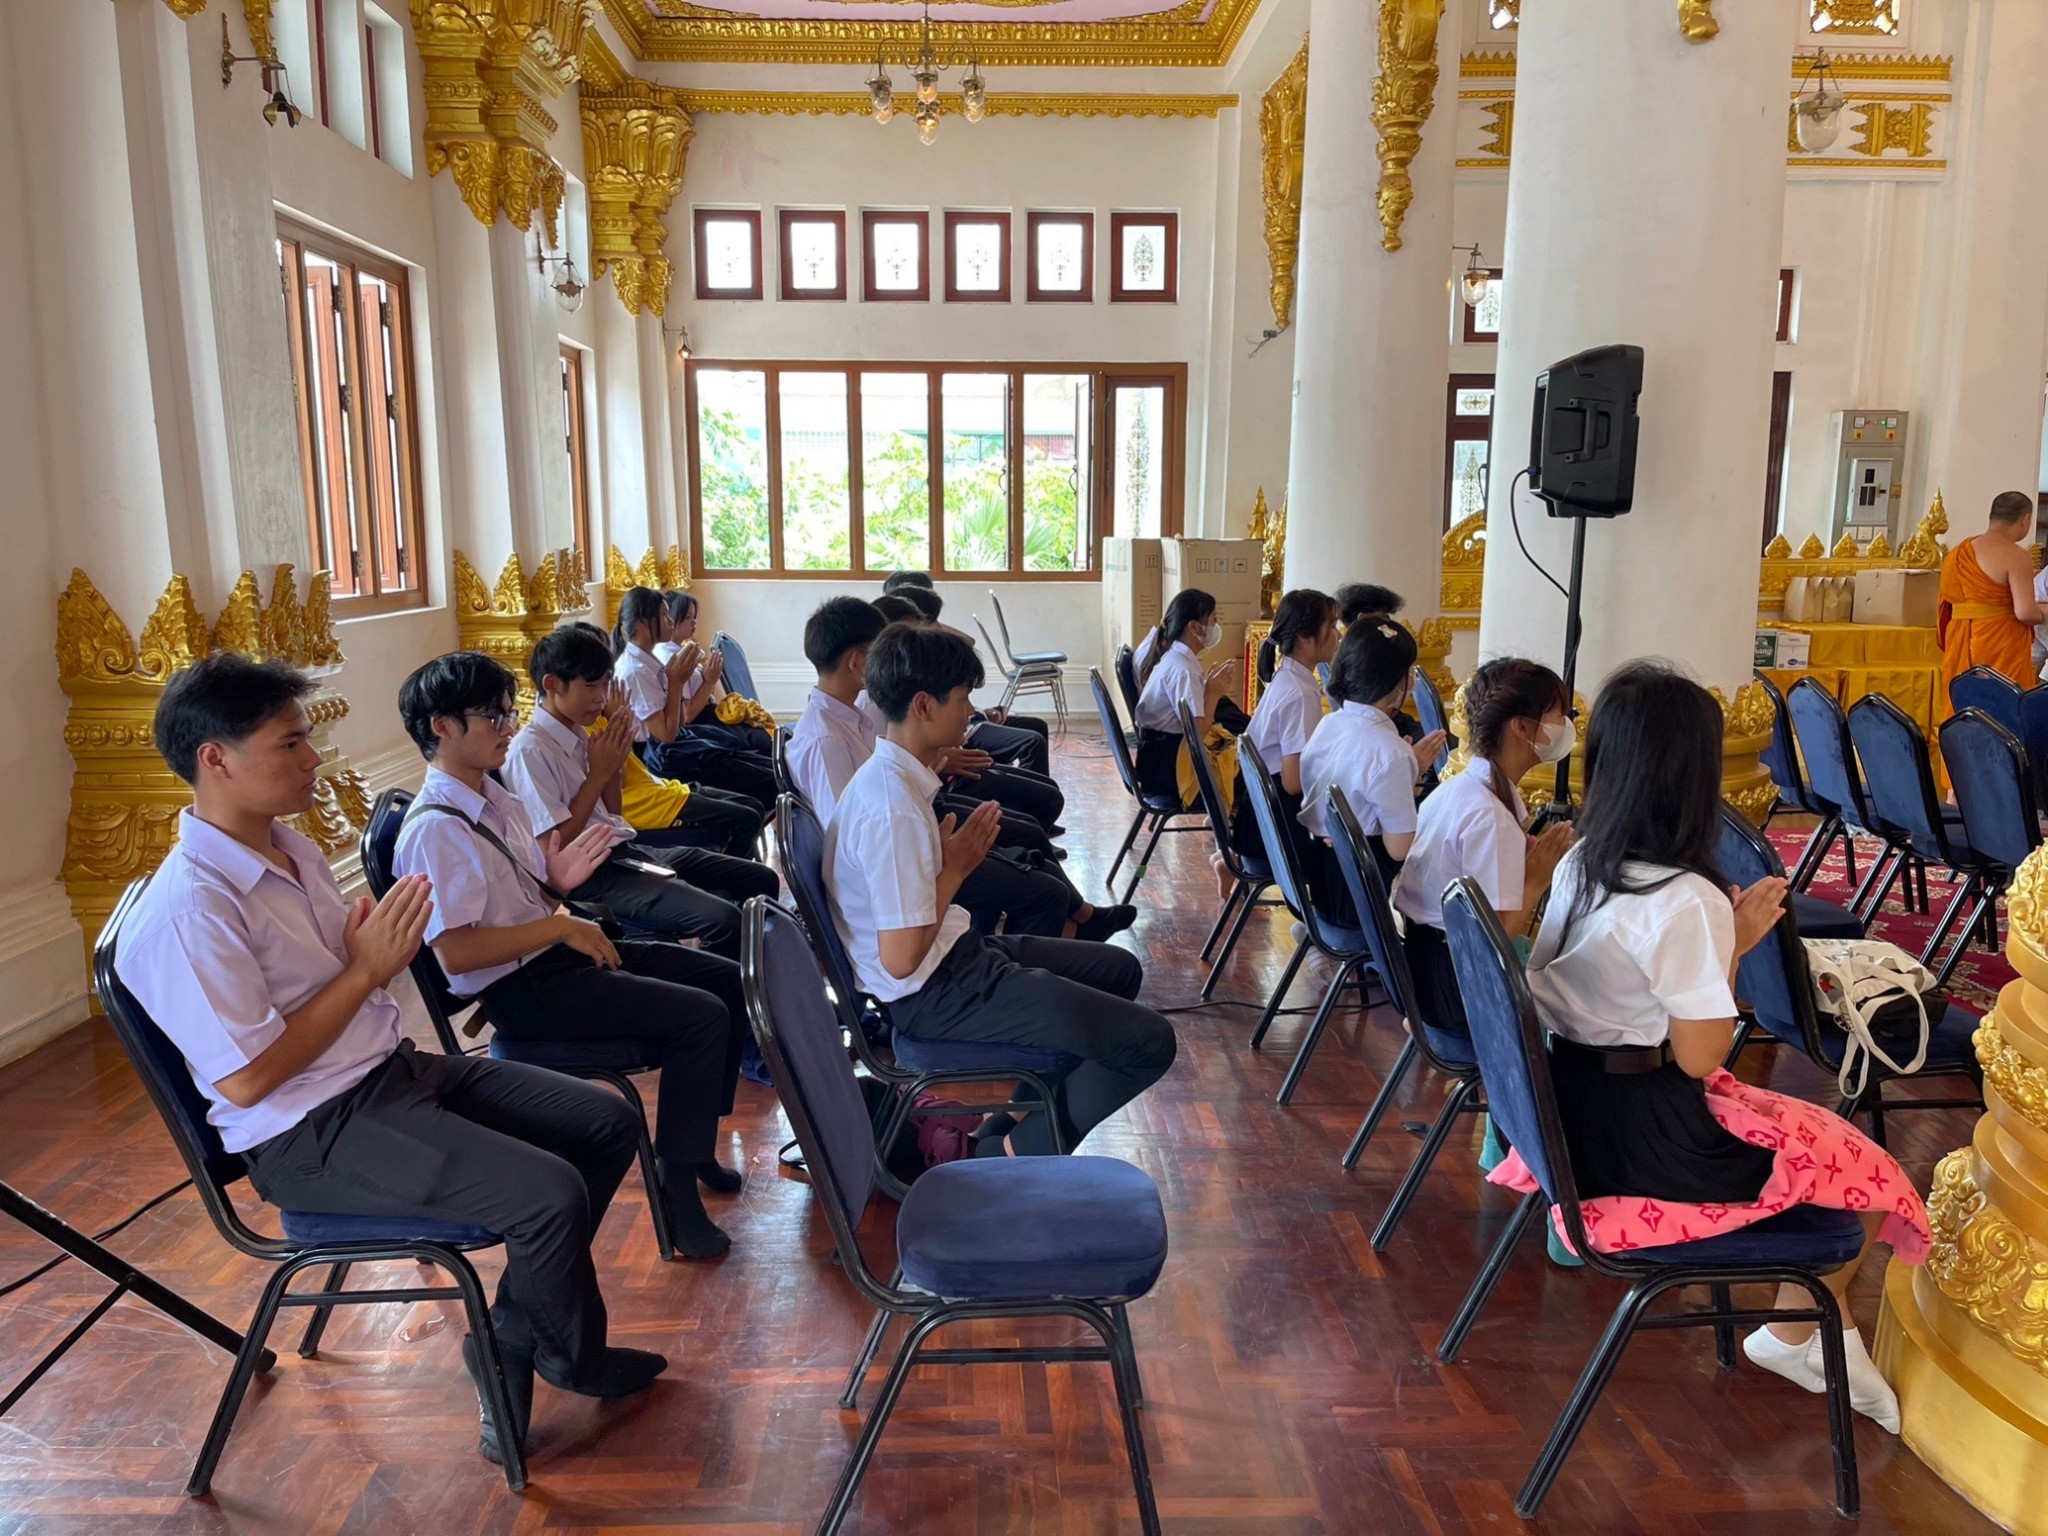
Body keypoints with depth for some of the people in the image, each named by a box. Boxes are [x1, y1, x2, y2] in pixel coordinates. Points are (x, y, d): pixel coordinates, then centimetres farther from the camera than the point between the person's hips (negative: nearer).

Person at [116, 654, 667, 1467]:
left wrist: (383, 943, -8)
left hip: (393, 1067, 9)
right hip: (313, 1133, -9)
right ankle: (569, 1356, 10)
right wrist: (367, 969, -19)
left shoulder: (288, 844, 7)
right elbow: (248, 1079, -22)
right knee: (551, 1193, -22)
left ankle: (512, 1343, 14)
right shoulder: (188, 909, -21)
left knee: (608, 1123, 3)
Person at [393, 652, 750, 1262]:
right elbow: (455, 952, -25)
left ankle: (696, 1144, 19)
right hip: (519, 988, -10)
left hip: (558, 954, 10)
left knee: (725, 978, 7)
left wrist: (556, 880, -4)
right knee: (700, 1015, -20)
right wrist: (560, 926, -23)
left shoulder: (495, 798, 11)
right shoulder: (435, 828, -18)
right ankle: (679, 1186, -7)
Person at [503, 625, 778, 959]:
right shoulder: (529, 750, -14)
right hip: (593, 875, -9)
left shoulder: (578, 733, 11)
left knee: (761, 880, 8)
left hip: (627, 849, 9)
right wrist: (599, 773, -13)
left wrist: (614, 761, 0)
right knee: (722, 918, -27)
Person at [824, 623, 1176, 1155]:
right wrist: (955, 869, -15)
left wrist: (953, 855, 0)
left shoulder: (889, 775, 5)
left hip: (953, 953, 10)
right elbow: (901, 959, -26)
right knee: (1149, 1043, -12)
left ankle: (1022, 1118, 19)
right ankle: (1020, 1152, 6)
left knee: (1120, 969, 22)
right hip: (935, 993, -10)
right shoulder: (893, 809, -26)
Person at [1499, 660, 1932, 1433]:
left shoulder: (1578, 865, 0)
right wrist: (1736, 945, -7)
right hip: (1645, 1138, -8)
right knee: (1866, 1172, 13)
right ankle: (1796, 1337, 33)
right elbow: (1701, 1057, -17)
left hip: (1575, 1111, 8)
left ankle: (1820, 1329, 30)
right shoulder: (1687, 899, -24)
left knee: (1812, 1133, 24)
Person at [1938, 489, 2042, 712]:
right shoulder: (2016, 555, -12)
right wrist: (2042, 612, 1)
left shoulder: (1958, 552, 10)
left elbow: (1944, 606, 15)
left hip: (1960, 645, 7)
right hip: (2001, 646, -7)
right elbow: (2026, 612, -18)